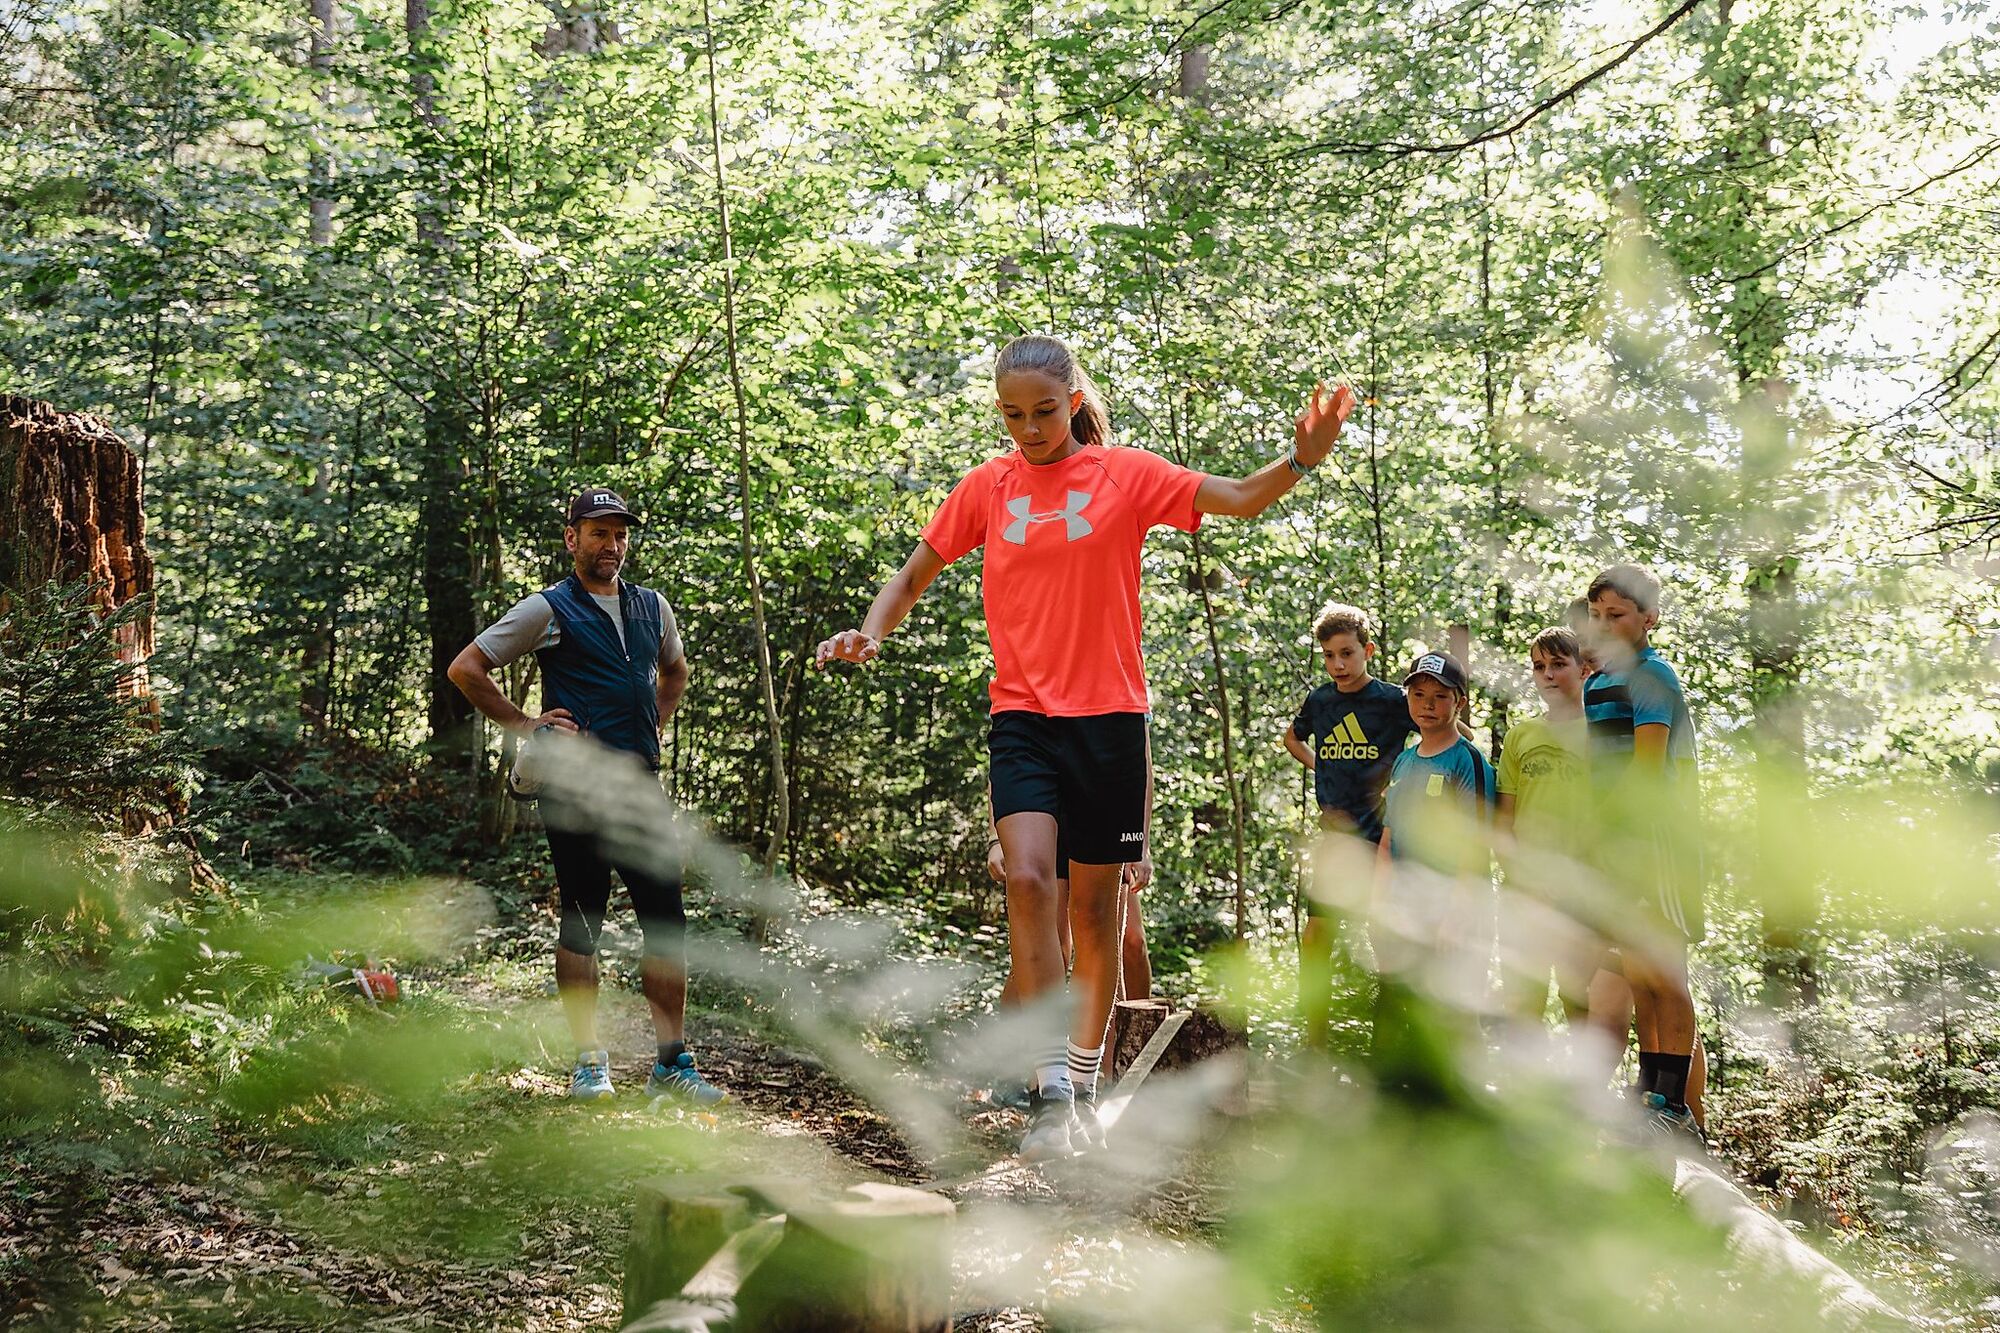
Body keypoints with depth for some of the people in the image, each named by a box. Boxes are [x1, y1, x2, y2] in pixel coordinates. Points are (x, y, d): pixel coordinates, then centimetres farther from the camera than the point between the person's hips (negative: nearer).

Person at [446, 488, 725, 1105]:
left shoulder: (653, 607, 14)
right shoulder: (548, 610, -1)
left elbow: (675, 671, 34)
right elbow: (465, 669, 1)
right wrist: (525, 725, -3)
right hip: (577, 785, -5)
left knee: (668, 920, 0)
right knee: (582, 921, 1)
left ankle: (672, 1064, 4)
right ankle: (589, 1062, 9)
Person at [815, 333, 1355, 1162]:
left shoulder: (1126, 474, 1)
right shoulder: (986, 487, 7)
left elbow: (1241, 499, -2)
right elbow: (916, 573, 16)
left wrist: (1301, 458, -22)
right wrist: (871, 631, -3)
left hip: (1108, 716, 0)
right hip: (1021, 714, 0)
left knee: (1096, 905, 7)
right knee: (1028, 877, -21)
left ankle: (1085, 1081, 24)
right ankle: (1051, 1090, -19)